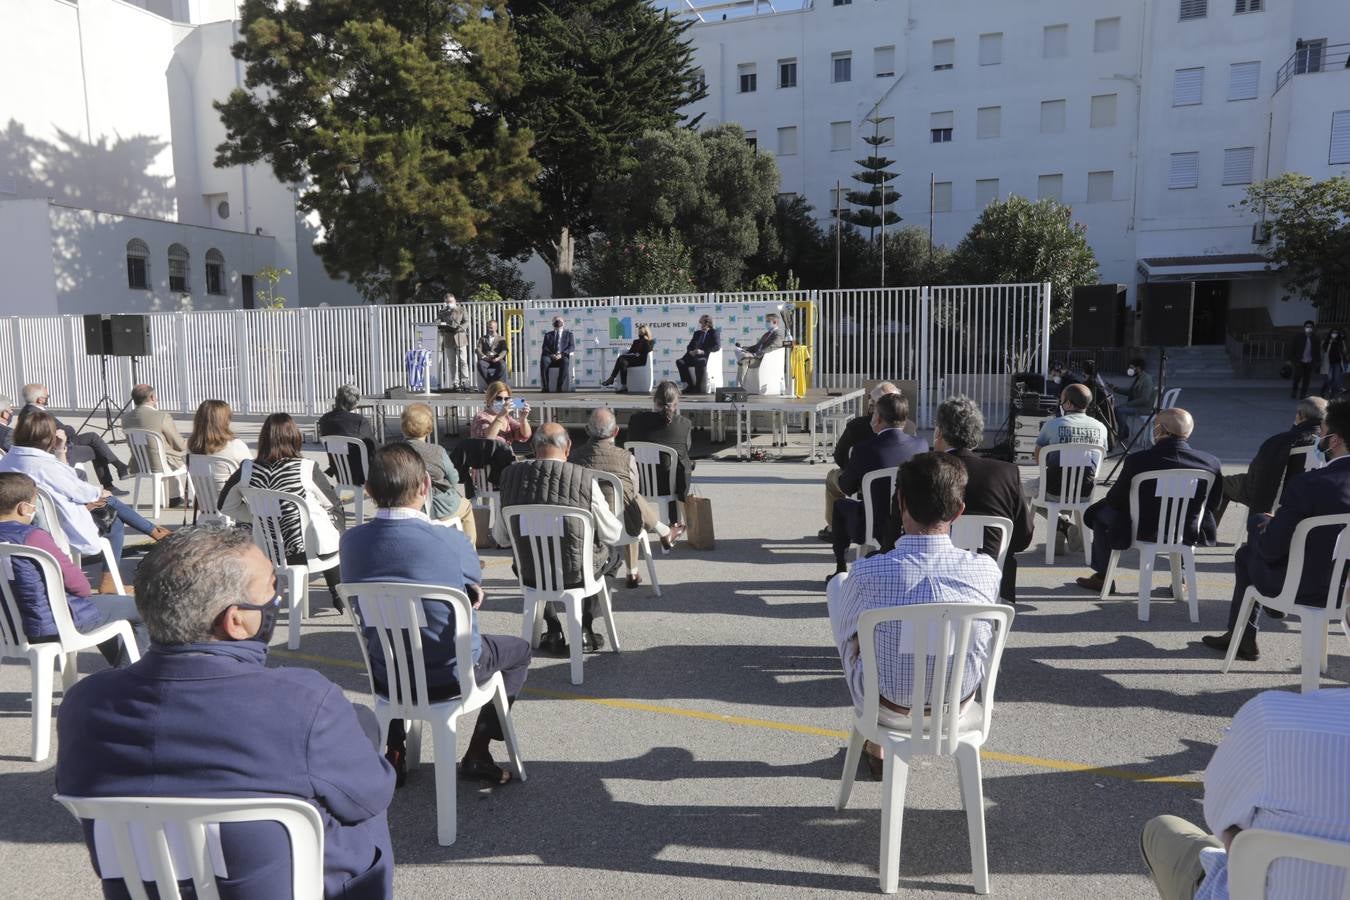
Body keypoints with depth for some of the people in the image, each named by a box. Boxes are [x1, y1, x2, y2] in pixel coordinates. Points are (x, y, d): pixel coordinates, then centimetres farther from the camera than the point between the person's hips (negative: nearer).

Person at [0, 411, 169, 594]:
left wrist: (60, 450, -2)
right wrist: (100, 493, 8)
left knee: (110, 501, 20)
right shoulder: (44, 465, -29)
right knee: (115, 518, 17)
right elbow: (79, 491, -13)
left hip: (38, 527, 8)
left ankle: (154, 531, 30)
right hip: (67, 529, -8)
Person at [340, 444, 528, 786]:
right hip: (451, 676, -4)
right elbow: (475, 592, -4)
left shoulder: (351, 541, -12)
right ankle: (477, 754, 16)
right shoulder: (454, 542, -24)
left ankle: (395, 749, 33)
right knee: (519, 649, 24)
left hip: (386, 679, 4)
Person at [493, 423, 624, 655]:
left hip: (529, 574, 2)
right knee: (611, 553, 30)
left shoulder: (511, 474, -9)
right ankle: (584, 631, 30)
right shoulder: (584, 479, -18)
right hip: (575, 572, -2)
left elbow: (501, 537, 0)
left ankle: (554, 632, 33)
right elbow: (612, 535, -8)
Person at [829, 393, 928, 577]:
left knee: (840, 504, 26)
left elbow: (846, 488, -5)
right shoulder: (921, 445, -10)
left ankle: (841, 569, 35)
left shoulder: (865, 450, -21)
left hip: (874, 529, -4)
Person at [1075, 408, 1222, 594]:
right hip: (1187, 535, 3)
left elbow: (1115, 500, -8)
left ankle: (1103, 577, 31)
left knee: (1100, 510, 22)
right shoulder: (1211, 462, -12)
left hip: (1143, 533, -3)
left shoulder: (1138, 461, -21)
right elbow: (1213, 504, 3)